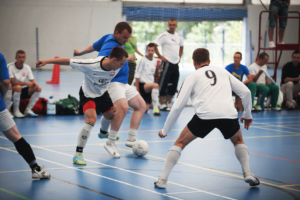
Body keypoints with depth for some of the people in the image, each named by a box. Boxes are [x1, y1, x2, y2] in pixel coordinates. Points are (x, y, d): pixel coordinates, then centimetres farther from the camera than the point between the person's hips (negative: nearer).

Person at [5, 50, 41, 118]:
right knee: (18, 87, -39)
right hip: (11, 91, -6)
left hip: (21, 92, 6)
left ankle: (28, 110, -6)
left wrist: (34, 84, -28)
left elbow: (32, 81, -2)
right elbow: (12, 82, -27)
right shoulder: (10, 67, -17)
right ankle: (16, 111, -22)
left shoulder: (27, 67, 2)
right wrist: (26, 83, -37)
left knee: (38, 88, -13)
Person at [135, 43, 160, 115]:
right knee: (156, 85, -37)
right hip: (142, 85, -6)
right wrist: (137, 90, -10)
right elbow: (137, 76, -8)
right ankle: (155, 108, -34)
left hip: (149, 87, 6)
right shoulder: (142, 60, -7)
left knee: (145, 109, -1)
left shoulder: (155, 61, 10)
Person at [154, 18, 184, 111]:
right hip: (167, 63, -7)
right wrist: (160, 56, -14)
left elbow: (181, 46, 29)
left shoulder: (178, 36, 12)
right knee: (163, 84, -4)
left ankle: (169, 104, 19)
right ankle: (162, 105, 2)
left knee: (173, 85, 10)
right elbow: (154, 45, -15)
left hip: (176, 64, 7)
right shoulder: (164, 35, -9)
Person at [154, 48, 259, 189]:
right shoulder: (223, 72, 27)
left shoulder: (192, 77, 19)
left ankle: (162, 179, 7)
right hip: (228, 113, 2)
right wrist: (247, 115, 37)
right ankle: (248, 174, 15)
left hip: (205, 114, -2)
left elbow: (177, 106, 13)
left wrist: (165, 131, 22)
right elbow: (245, 92, 22)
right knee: (238, 141, 31)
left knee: (180, 143, 16)